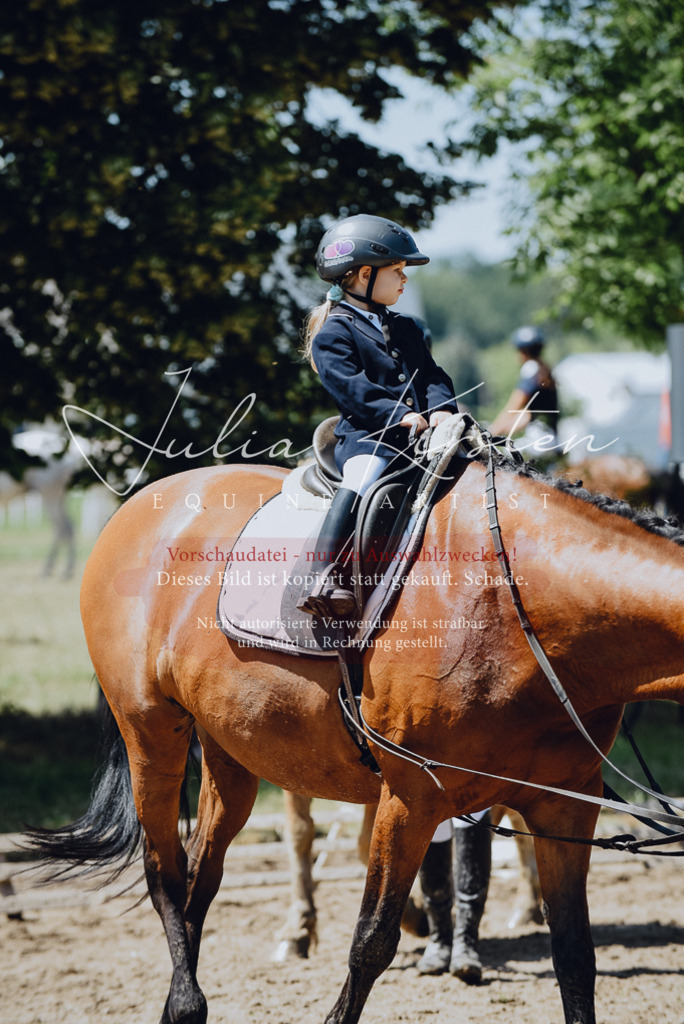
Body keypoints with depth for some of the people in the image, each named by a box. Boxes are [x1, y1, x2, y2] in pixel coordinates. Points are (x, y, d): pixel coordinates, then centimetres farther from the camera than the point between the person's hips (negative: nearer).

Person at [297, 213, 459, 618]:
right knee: (362, 479, -37)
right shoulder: (333, 334, 3)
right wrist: (398, 415, -23)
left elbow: (432, 374, 16)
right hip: (366, 436, -7)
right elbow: (350, 387, -11)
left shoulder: (406, 330, 26)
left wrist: (441, 409, -7)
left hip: (422, 432, 7)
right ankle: (323, 580, -45)